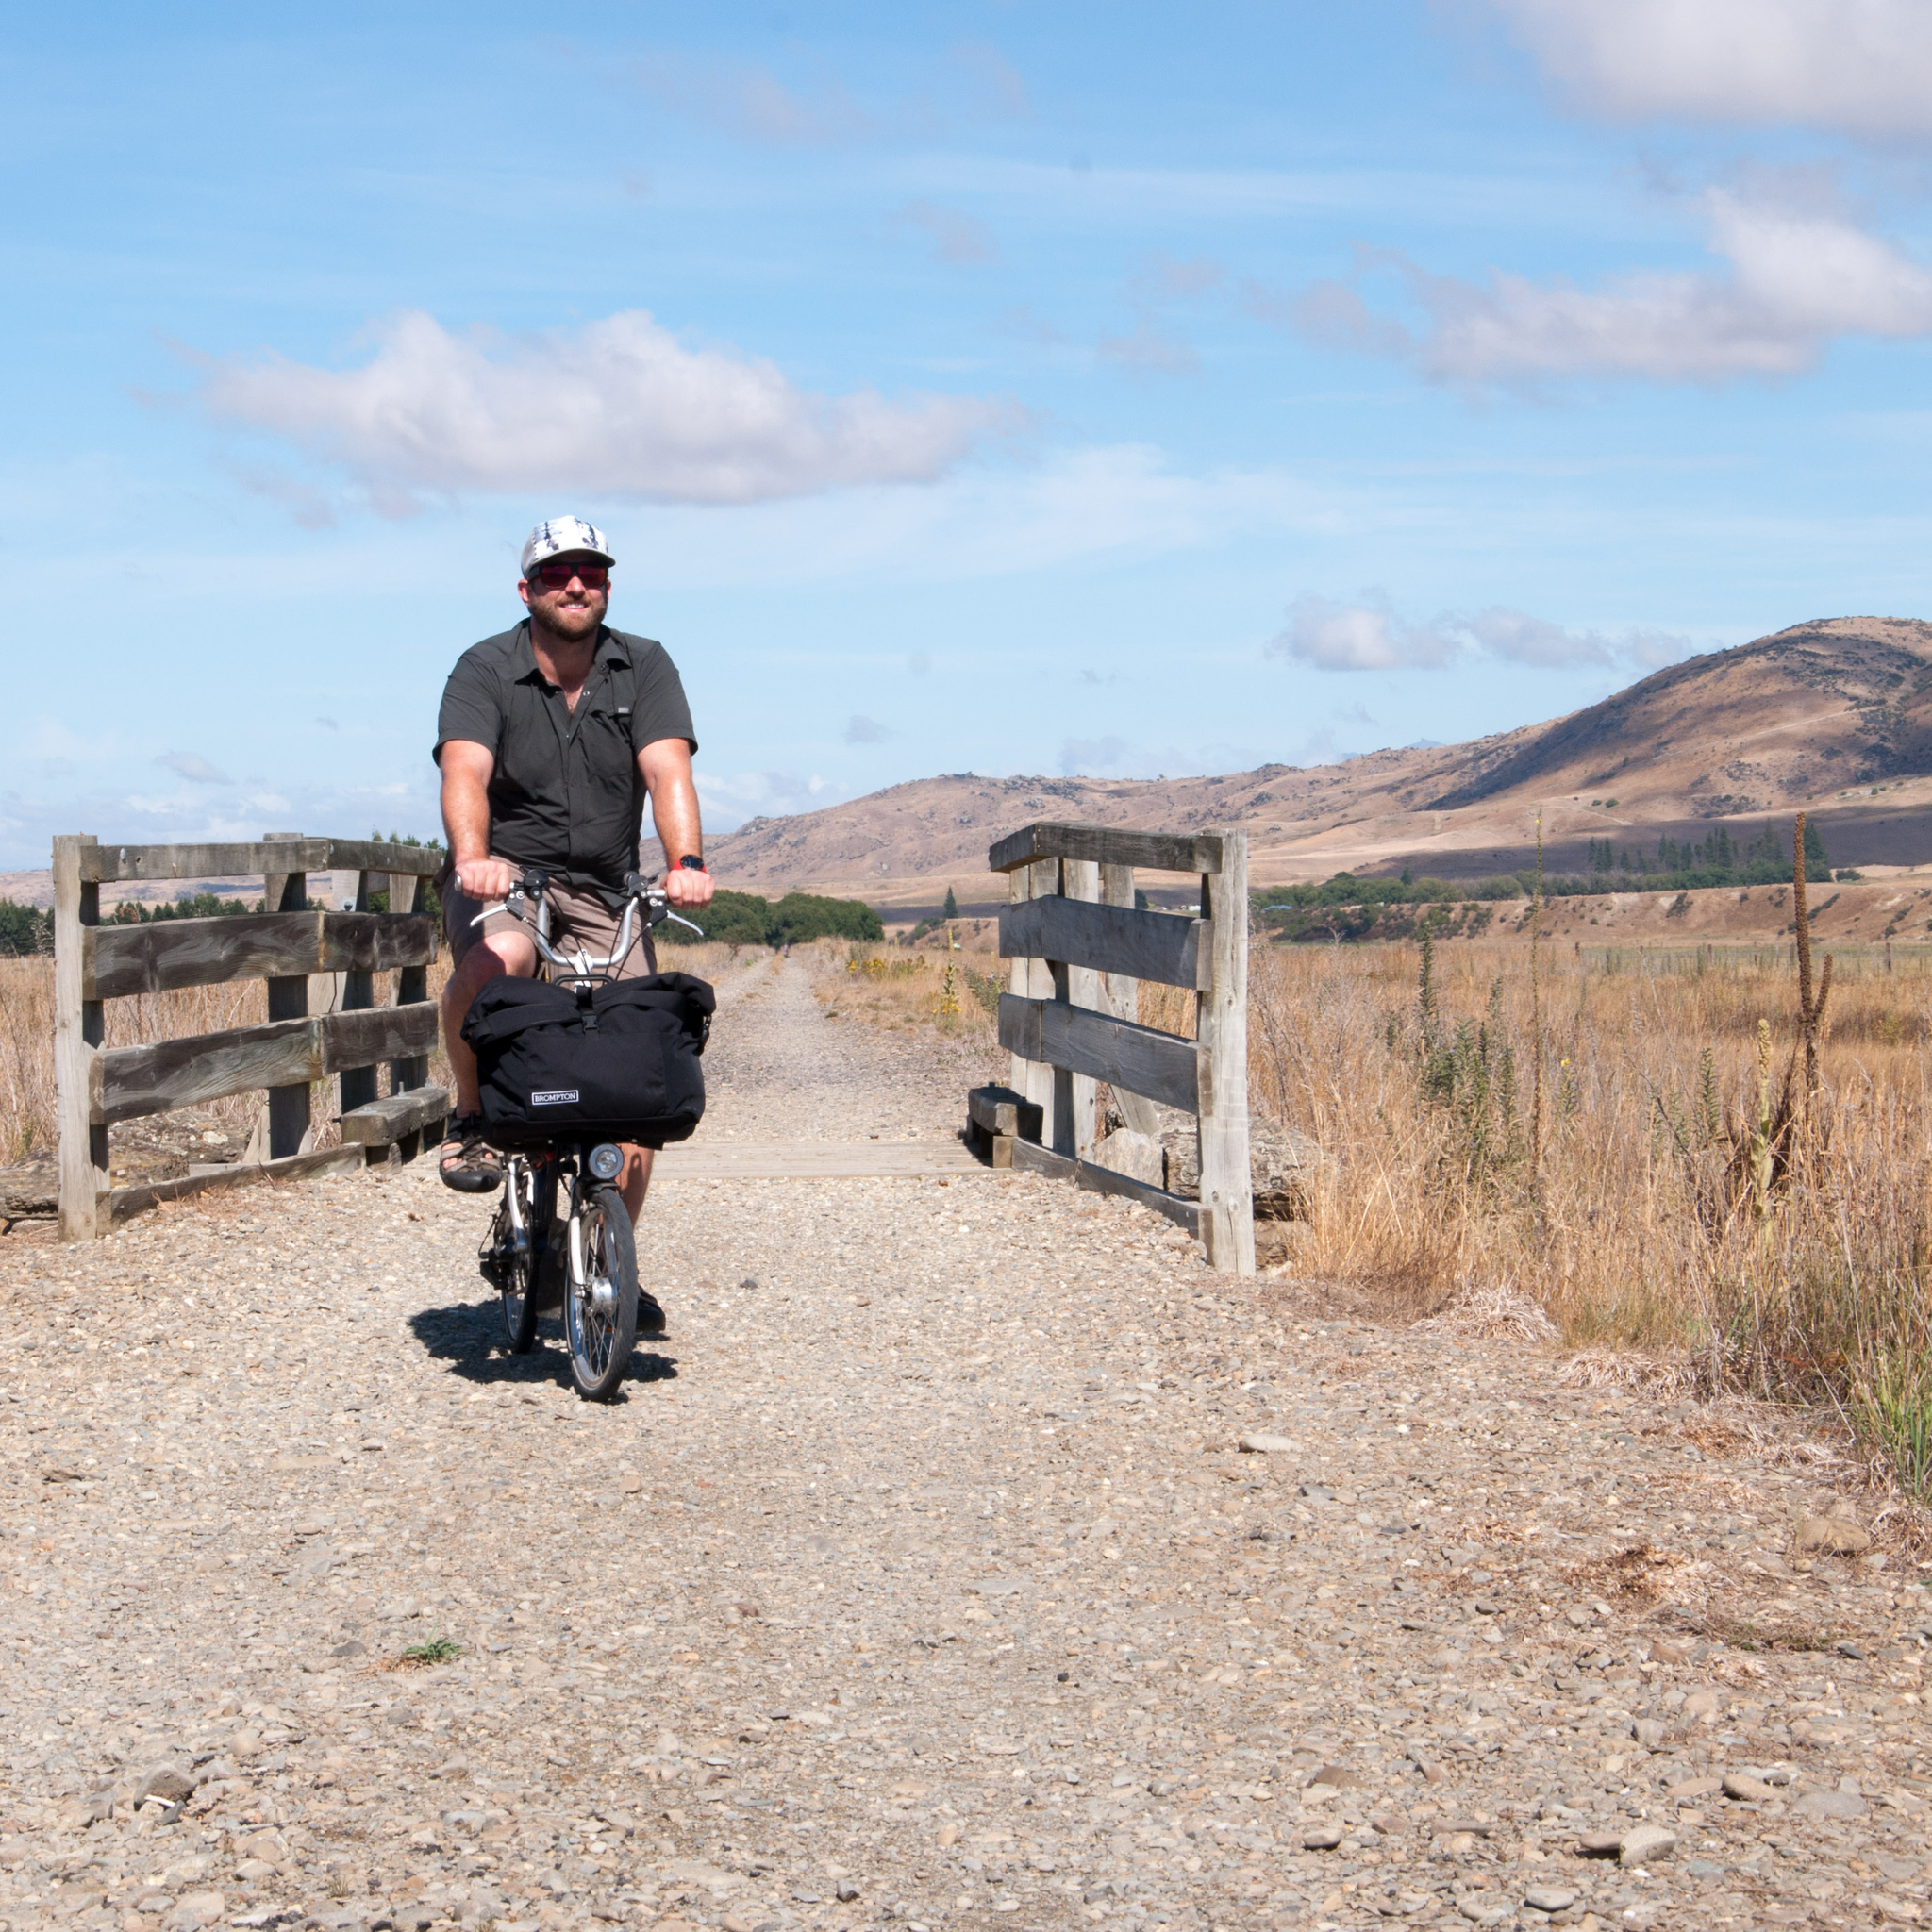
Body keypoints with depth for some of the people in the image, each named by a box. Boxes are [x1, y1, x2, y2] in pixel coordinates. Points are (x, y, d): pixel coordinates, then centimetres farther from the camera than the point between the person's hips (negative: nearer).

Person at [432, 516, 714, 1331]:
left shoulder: (645, 668, -2)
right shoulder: (485, 670, -8)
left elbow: (667, 769, -17)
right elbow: (464, 771, -24)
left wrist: (686, 861, -36)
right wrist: (473, 857, -45)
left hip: (604, 893, 3)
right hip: (502, 875, -2)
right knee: (497, 959, -39)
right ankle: (471, 1115, -12)